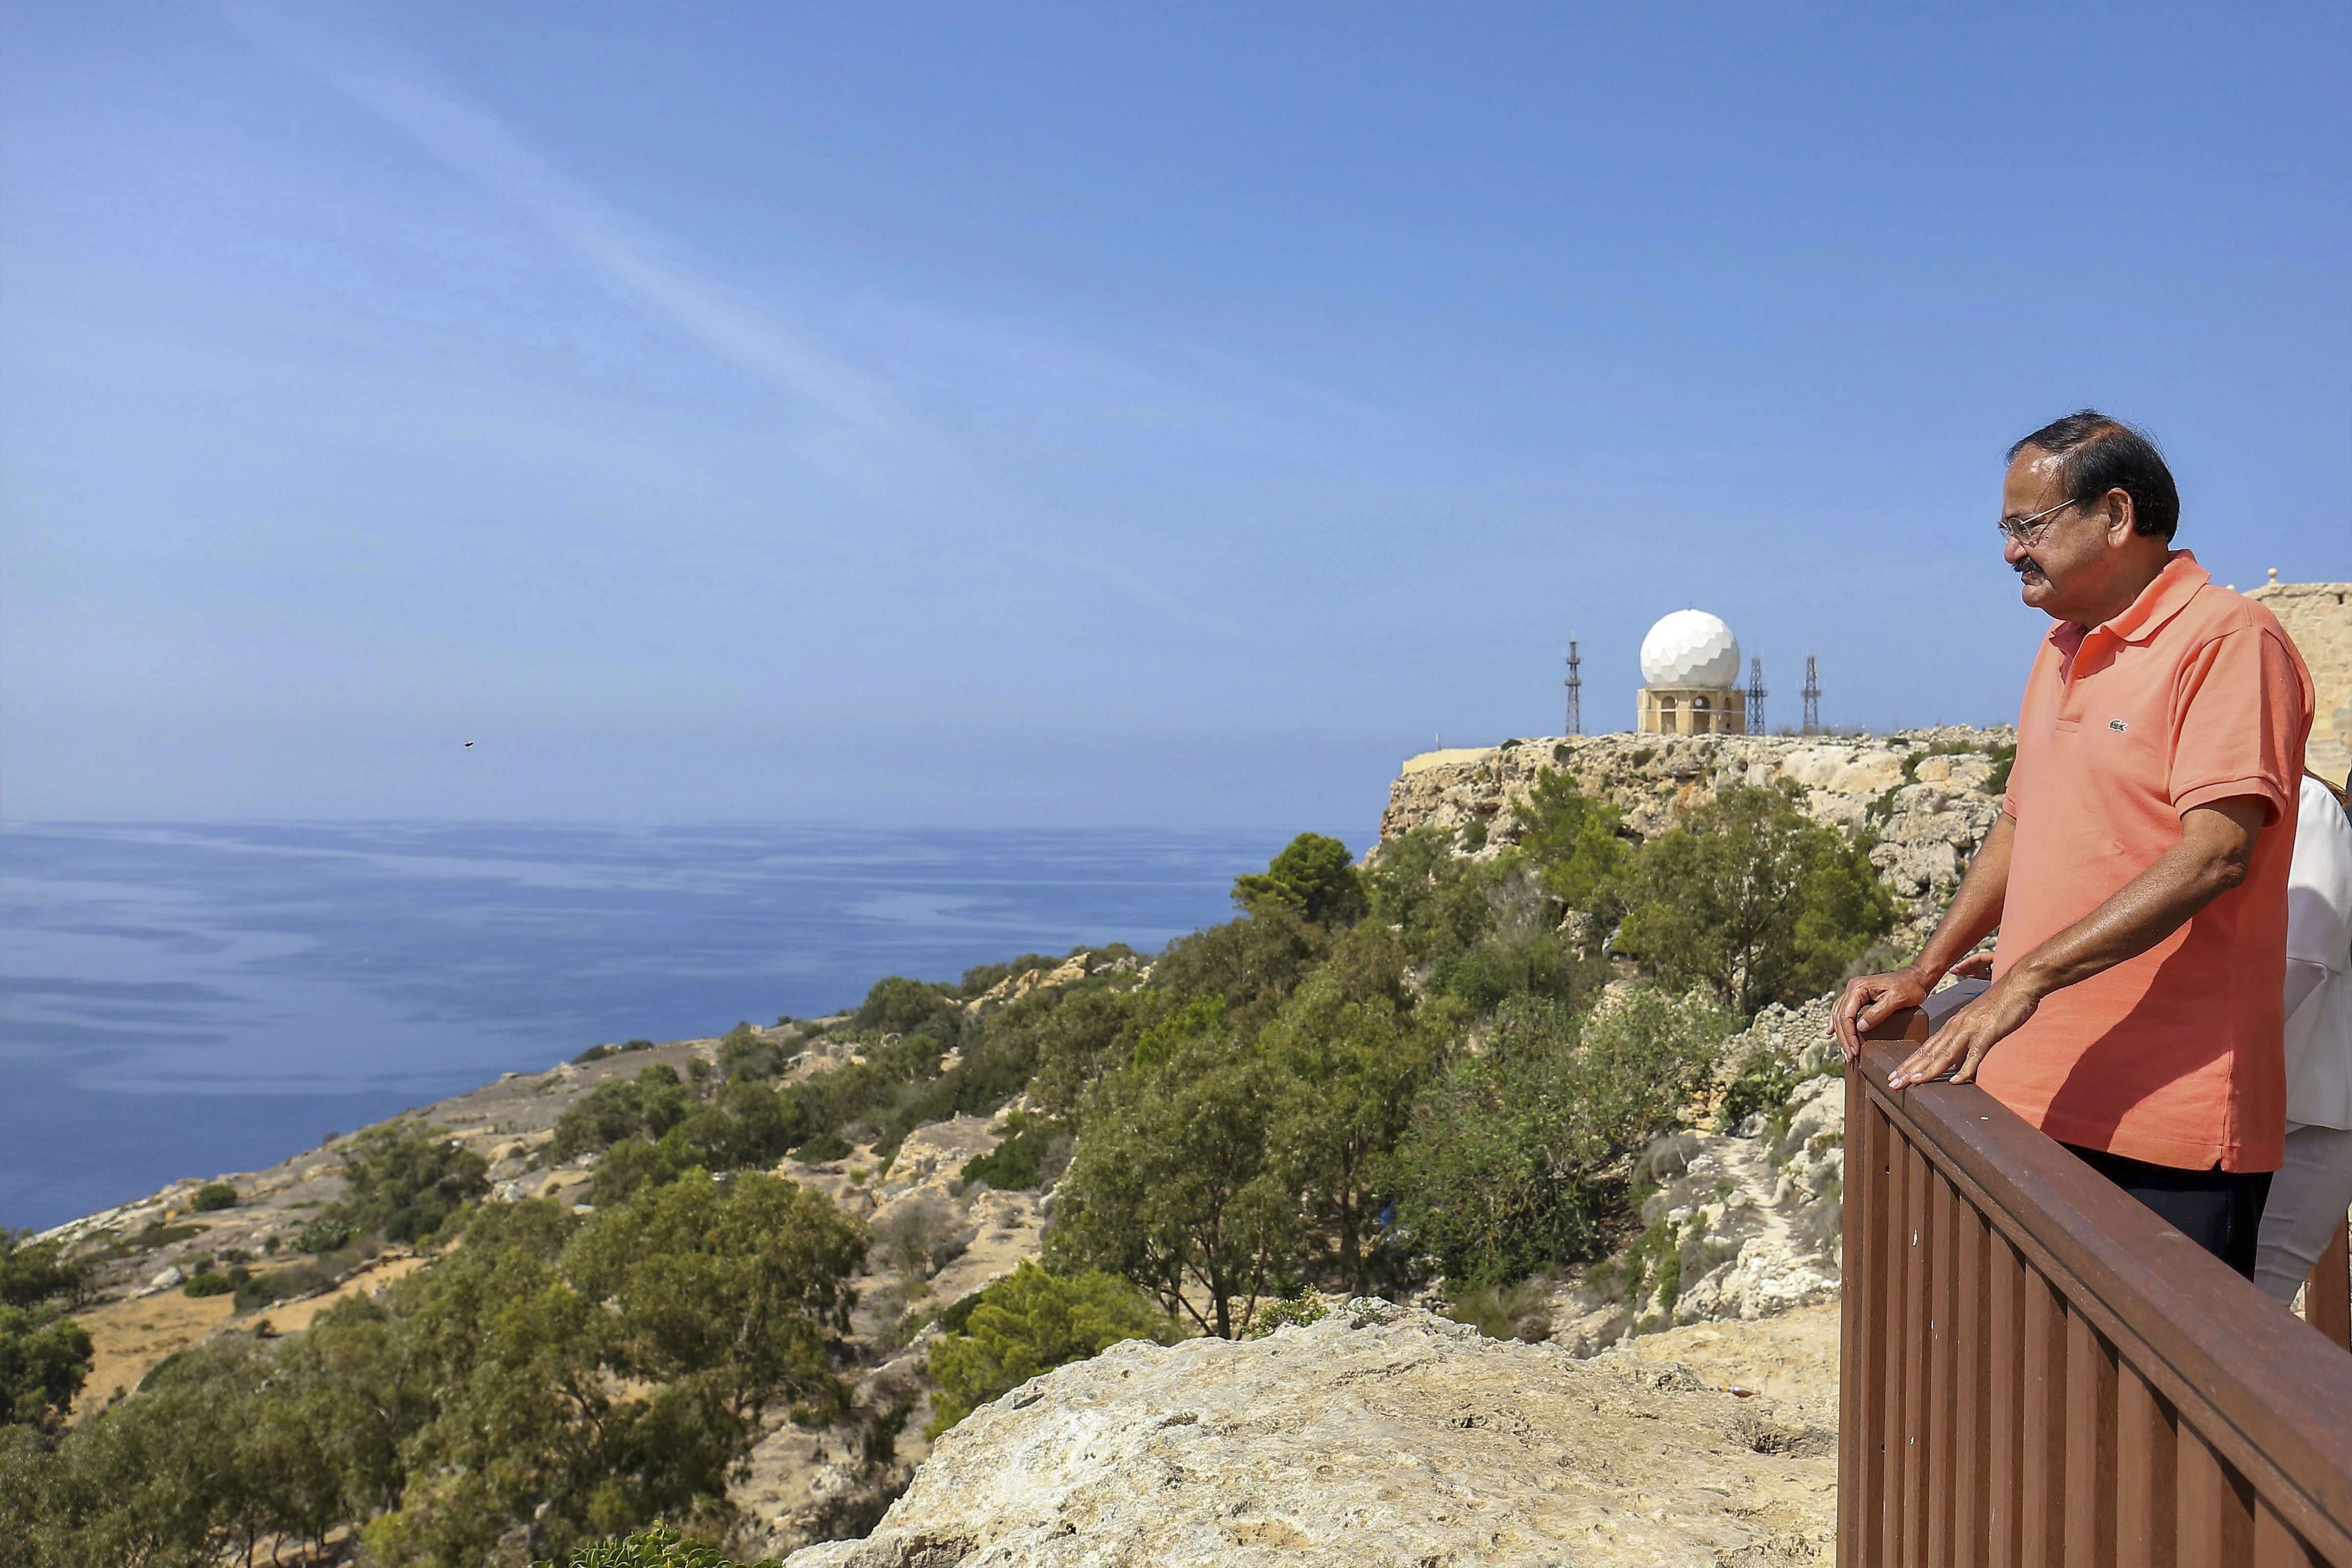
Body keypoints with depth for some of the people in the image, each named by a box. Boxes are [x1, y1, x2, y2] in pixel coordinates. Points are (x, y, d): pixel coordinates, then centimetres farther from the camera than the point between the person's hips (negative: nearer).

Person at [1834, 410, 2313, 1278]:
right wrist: (1924, 972, 13)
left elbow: (2215, 854, -20)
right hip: (2038, 1098, 8)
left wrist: (2026, 979, -25)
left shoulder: (2228, 640, -9)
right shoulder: (2061, 651, 18)